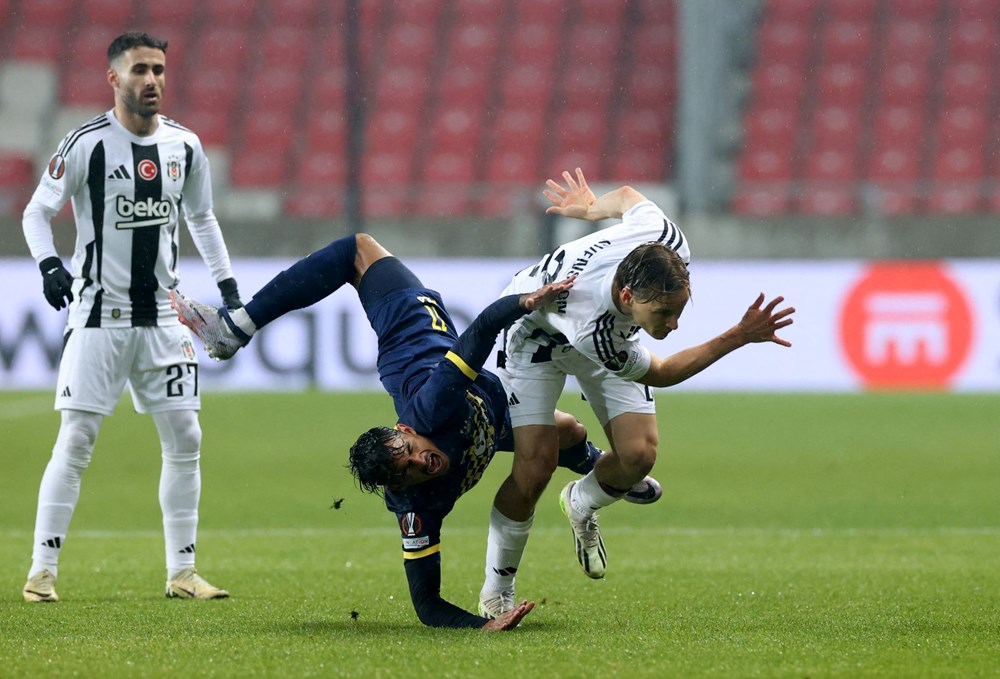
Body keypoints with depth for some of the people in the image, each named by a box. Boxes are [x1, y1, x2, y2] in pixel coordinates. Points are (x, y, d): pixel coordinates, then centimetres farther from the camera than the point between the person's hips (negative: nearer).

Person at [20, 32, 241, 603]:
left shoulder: (185, 146, 5)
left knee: (185, 439, 2)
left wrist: (228, 287, 16)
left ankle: (182, 572, 10)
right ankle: (43, 571, -3)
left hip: (163, 315, 5)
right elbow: (37, 212, -3)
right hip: (99, 314, -5)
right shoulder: (87, 145, -9)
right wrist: (49, 264, -21)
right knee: (76, 441, -8)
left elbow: (202, 217, 20)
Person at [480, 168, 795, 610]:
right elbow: (661, 373, -27)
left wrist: (589, 207, 13)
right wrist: (740, 337, -32)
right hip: (537, 328, -5)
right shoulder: (591, 332, -46)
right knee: (535, 463, -16)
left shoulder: (667, 244, -37)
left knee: (638, 454, -9)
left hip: (610, 330, 5)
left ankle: (581, 506, 25)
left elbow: (629, 196, -12)